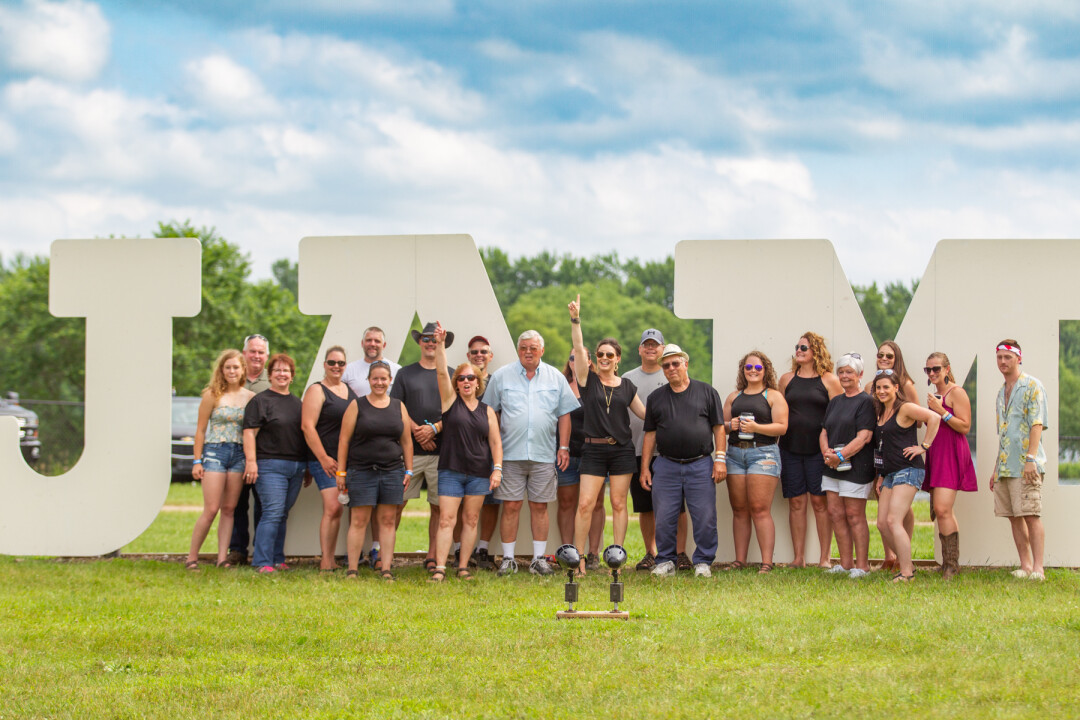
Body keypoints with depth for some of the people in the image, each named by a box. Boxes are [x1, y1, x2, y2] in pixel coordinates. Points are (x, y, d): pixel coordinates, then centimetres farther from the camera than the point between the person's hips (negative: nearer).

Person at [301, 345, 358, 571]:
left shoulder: (350, 391, 17)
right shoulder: (317, 391, -4)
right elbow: (307, 426, -11)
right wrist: (323, 458, -16)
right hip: (326, 460, -7)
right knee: (333, 507, -15)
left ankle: (330, 557, 7)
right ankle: (326, 561, -13)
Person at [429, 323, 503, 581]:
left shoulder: (487, 411, 11)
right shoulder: (451, 400, 5)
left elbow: (495, 441, 9)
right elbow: (441, 372, -7)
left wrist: (497, 469, -2)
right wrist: (440, 344, -17)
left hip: (479, 473, 2)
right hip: (451, 470, -2)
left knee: (471, 520, 4)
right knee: (446, 519, -8)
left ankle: (463, 567, 8)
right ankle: (439, 568, -12)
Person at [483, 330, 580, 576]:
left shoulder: (555, 378, 9)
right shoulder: (501, 376, 5)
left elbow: (564, 414, 11)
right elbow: (490, 413, 8)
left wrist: (564, 447, 4)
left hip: (544, 454, 1)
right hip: (510, 454, -1)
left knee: (540, 506, 3)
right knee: (511, 506, -2)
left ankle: (539, 558, 9)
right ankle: (508, 558, 4)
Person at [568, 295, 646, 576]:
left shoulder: (626, 386, 10)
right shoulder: (588, 380, 3)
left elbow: (644, 412, 17)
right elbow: (578, 348, -9)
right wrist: (575, 320, -20)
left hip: (622, 449, 2)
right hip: (594, 449, -2)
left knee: (619, 504, 3)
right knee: (586, 504, -8)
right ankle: (579, 558, -3)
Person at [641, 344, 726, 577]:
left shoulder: (706, 392, 7)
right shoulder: (656, 398, 13)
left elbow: (718, 428, 6)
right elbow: (650, 434, 14)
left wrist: (720, 459, -2)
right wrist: (645, 468, 8)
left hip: (700, 465, -2)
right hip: (666, 465, 2)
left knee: (705, 518, -4)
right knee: (664, 518, 0)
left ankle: (703, 562, 7)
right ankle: (665, 562, 12)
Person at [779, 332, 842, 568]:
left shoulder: (829, 381, 1)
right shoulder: (787, 379, 11)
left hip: (818, 448, -3)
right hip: (790, 448, 3)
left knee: (820, 501, -2)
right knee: (796, 502, 4)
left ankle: (825, 558, 3)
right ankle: (799, 557, 7)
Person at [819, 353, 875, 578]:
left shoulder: (865, 402, -7)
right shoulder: (835, 402, 17)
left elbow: (864, 437, -15)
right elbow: (824, 432, 17)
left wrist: (840, 455, -20)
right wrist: (827, 452, -3)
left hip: (856, 467, -8)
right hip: (833, 467, 8)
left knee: (854, 515, -5)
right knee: (835, 514, 6)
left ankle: (862, 565, 0)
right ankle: (846, 563, 13)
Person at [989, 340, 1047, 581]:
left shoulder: (1032, 386, -4)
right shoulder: (1002, 392, 20)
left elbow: (1037, 424, -12)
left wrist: (1031, 458, -21)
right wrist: (996, 468, 21)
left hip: (1026, 465, -8)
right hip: (1005, 466, 8)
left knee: (1031, 515, -11)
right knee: (1014, 517, 6)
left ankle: (1037, 568, -13)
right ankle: (1025, 565, 10)